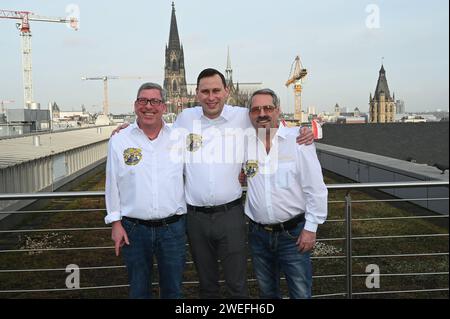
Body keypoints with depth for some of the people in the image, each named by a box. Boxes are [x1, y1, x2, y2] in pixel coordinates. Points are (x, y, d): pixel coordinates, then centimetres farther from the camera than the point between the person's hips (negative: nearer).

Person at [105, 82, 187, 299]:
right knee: (139, 289, 16)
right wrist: (116, 223, 0)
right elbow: (112, 184, 3)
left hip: (173, 227, 1)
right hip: (133, 229, 0)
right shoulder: (119, 141, -1)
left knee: (173, 289, 15)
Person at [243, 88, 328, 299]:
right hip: (258, 233, 3)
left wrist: (310, 228, -9)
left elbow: (315, 188, -9)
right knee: (266, 291, 19)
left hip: (293, 232, -3)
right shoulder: (245, 143, 0)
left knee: (301, 292, 4)